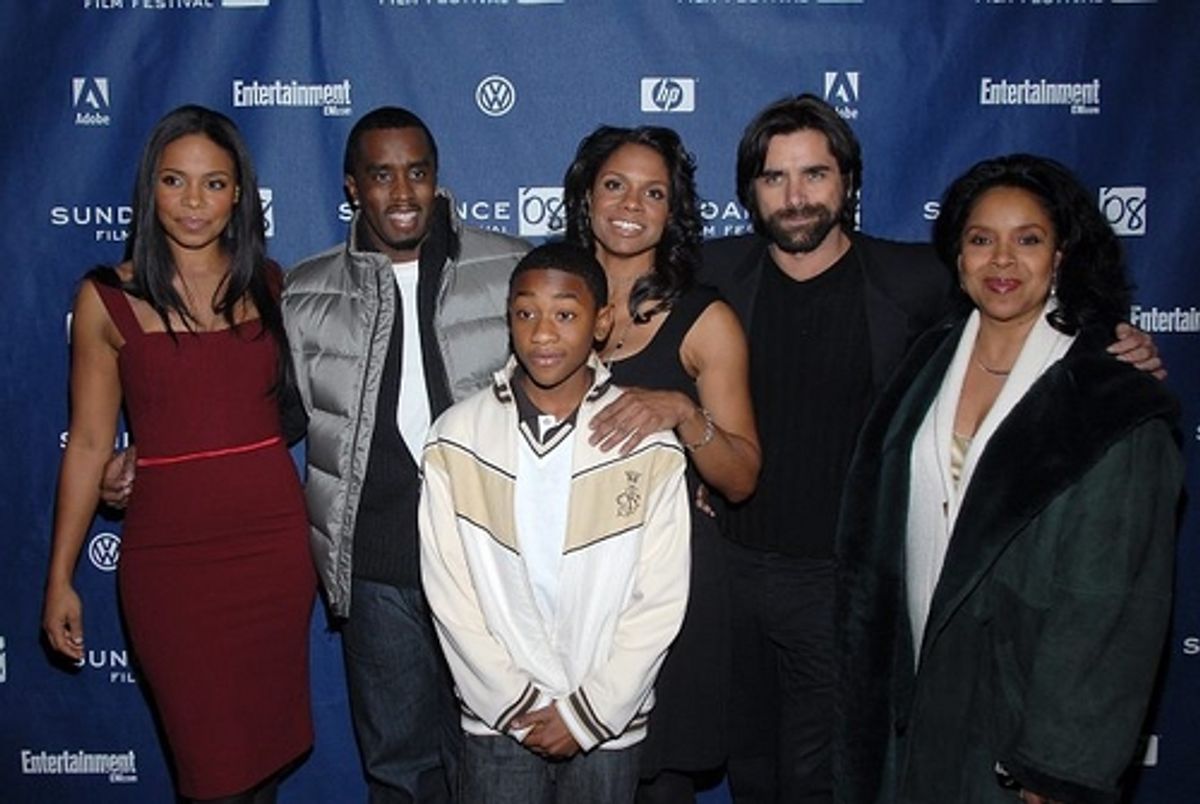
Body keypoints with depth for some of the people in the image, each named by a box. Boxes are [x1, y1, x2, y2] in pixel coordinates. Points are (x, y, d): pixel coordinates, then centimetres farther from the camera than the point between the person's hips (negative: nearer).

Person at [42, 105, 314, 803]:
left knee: (270, 740, 13)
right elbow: (89, 443, 2)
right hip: (170, 553, -2)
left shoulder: (270, 284, 4)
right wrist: (61, 577, 3)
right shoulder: (109, 299, -2)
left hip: (275, 539, 2)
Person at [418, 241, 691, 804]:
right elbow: (449, 594, -5)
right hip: (498, 721, 1)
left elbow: (661, 599, -7)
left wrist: (588, 711, -8)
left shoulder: (650, 445, -9)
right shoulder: (455, 441, -7)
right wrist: (518, 704, -7)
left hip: (608, 724, 0)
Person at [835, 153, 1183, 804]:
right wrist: (869, 672, 6)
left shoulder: (1117, 406, -11)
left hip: (1021, 697, -4)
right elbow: (879, 538, 8)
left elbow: (1121, 600, -12)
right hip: (914, 694, 4)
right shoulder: (930, 365, 4)